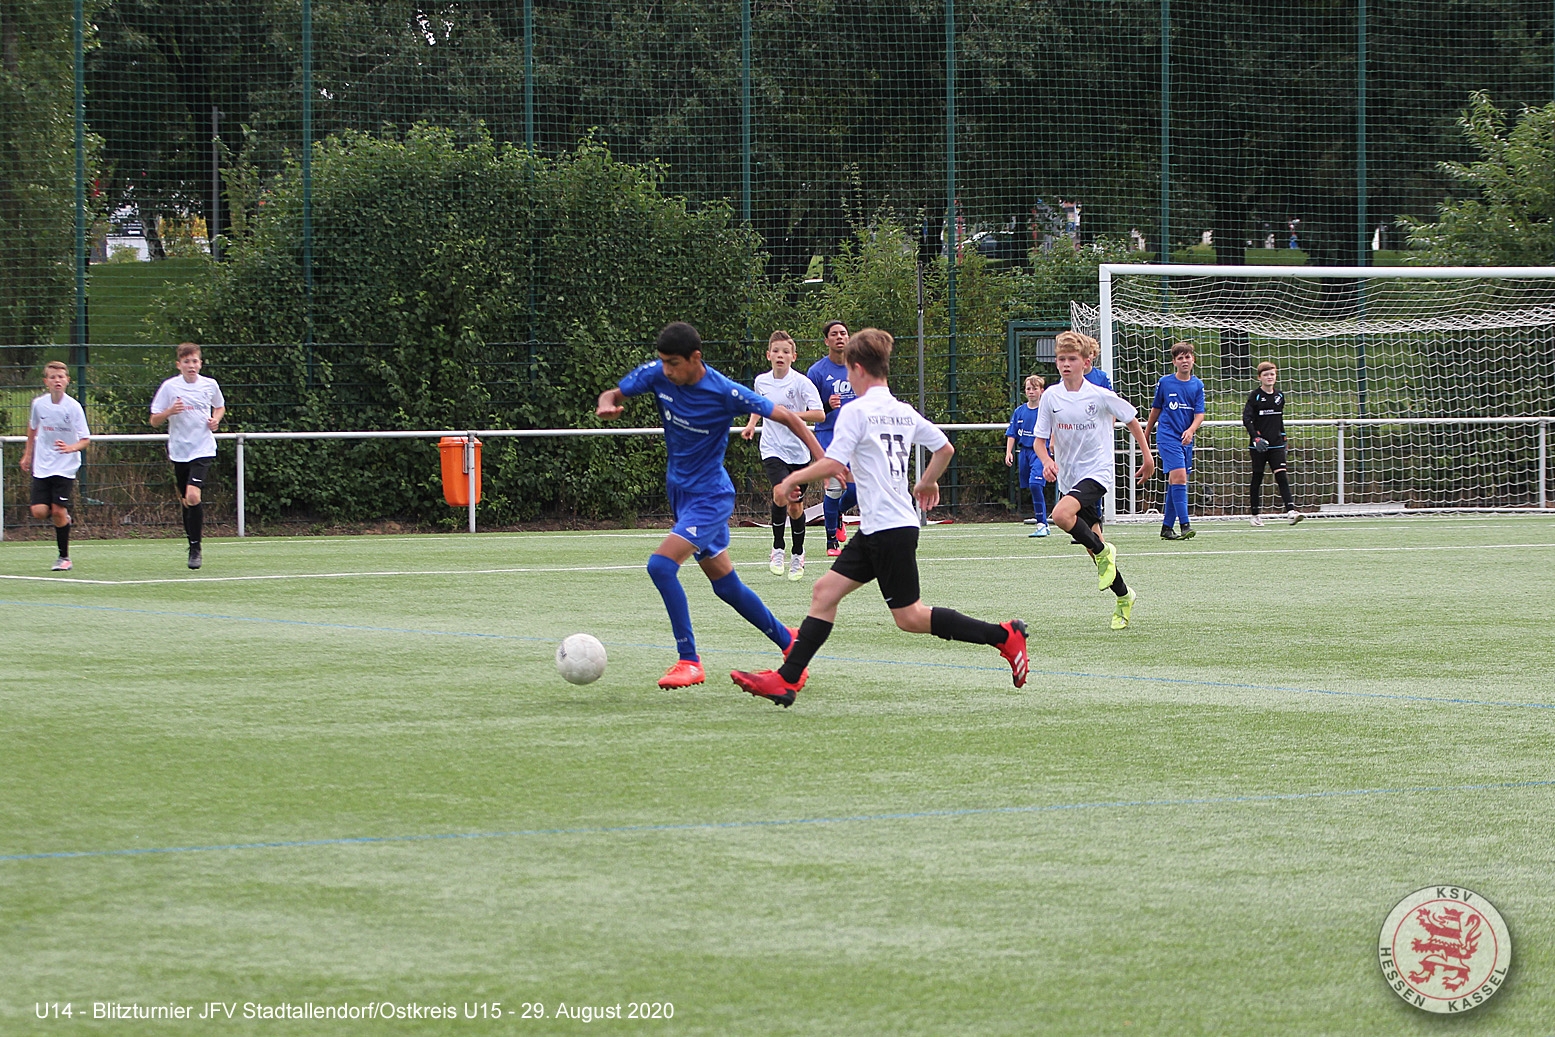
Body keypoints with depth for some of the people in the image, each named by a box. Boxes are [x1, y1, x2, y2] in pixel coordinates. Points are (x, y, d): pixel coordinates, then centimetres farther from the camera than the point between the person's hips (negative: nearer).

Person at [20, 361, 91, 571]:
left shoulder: (73, 407, -12)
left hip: (65, 467, -3)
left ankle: (64, 557, 8)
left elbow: (85, 439, -11)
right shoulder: (39, 404, -1)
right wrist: (28, 454, 24)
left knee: (59, 511, -7)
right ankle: (63, 516, 26)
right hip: (41, 466, 3)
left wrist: (71, 448, -31)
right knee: (39, 511, -9)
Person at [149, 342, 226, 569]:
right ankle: (192, 542, 28)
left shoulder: (210, 385, 2)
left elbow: (220, 407, 22)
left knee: (193, 496, -18)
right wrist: (170, 411, -21)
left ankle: (196, 548, -9)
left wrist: (216, 419, 1)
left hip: (203, 450, -2)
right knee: (185, 500, 9)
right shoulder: (169, 387, -3)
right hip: (178, 451, 2)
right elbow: (154, 421, -1)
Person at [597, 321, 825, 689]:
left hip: (710, 496, -7)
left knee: (661, 564, -23)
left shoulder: (725, 393, -22)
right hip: (679, 490, 7)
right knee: (725, 584, 14)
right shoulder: (655, 375, -8)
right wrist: (607, 405, -20)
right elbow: (614, 394, 6)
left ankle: (689, 661, -14)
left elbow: (786, 417, -14)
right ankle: (788, 641, 31)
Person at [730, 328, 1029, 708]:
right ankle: (786, 679, 1)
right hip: (874, 530, 9)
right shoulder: (905, 412, 12)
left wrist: (791, 480, -4)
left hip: (889, 529, -9)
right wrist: (928, 482, 36)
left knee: (910, 617, -3)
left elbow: (834, 464, -19)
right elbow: (945, 448, 18)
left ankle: (1003, 635, -2)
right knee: (825, 591, 5)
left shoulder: (856, 411, -12)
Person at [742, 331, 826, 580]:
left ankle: (798, 555, 30)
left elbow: (819, 414, -16)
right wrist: (751, 424, 11)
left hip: (798, 451, -1)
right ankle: (777, 549, -9)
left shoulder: (801, 382, -9)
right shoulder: (761, 381, 4)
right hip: (772, 450, 1)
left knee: (796, 506, 8)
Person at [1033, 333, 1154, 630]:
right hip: (1068, 477, 5)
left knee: (1061, 514, -32)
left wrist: (1147, 456, 9)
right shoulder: (1051, 397, -2)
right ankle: (1123, 597, 25)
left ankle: (1103, 552, -8)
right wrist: (1047, 460, -18)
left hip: (1097, 472, -5)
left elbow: (1131, 419, 7)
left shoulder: (1101, 396, -9)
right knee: (1094, 545, 7)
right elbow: (1039, 438, 3)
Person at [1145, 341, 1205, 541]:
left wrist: (1191, 430, -20)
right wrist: (1146, 435, 18)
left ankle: (1167, 527, 16)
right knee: (1178, 476, -19)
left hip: (1186, 440, 4)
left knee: (1175, 482, 8)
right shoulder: (1164, 382, 1)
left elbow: (1199, 414, 0)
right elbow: (1156, 410, 12)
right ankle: (1184, 525, -23)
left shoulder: (1197, 385, 6)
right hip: (1167, 437, -4)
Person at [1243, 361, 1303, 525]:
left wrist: (1283, 437, 19)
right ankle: (1255, 515, 15)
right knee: (1257, 478, 5)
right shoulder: (1254, 396, -4)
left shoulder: (1280, 396, 10)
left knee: (1281, 475, -10)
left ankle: (1290, 511, -22)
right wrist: (1255, 437, -24)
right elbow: (1246, 419, -12)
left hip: (1276, 444, 3)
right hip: (1259, 445, -3)